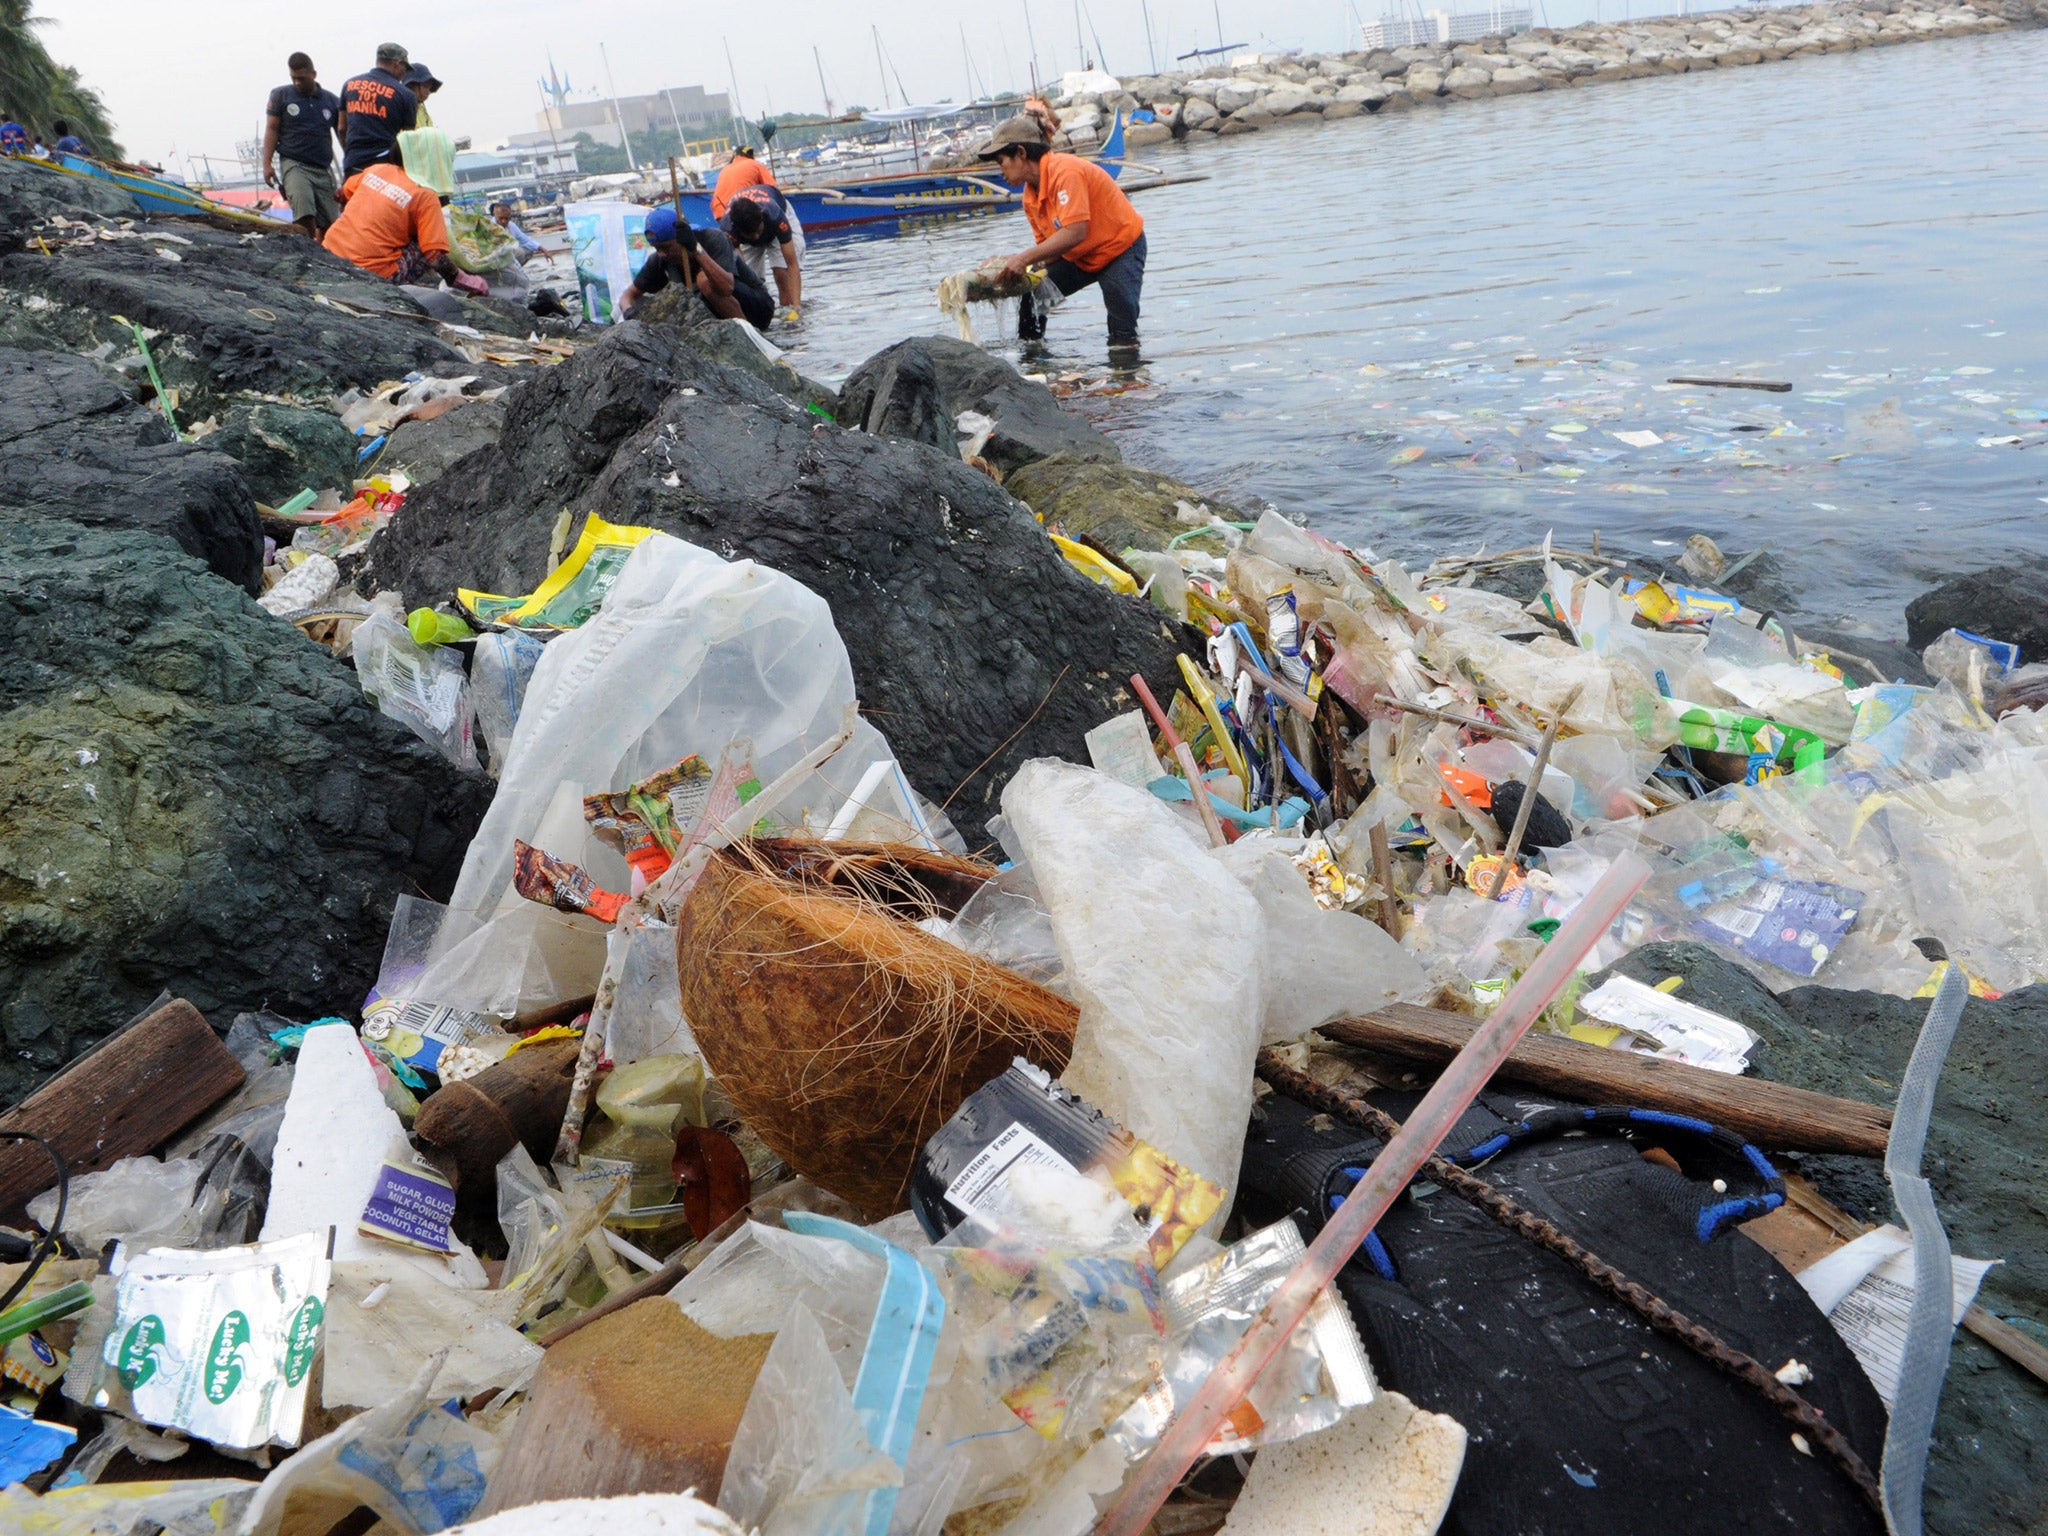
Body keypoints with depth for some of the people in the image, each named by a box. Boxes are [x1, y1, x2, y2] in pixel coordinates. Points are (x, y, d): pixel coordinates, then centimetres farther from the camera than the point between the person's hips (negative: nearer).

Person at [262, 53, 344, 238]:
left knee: (329, 223, -1)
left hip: (324, 169, 3)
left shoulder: (332, 101, 12)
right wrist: (267, 164, -3)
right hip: (294, 165, -3)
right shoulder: (281, 95, 8)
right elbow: (271, 129, 7)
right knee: (305, 215, -24)